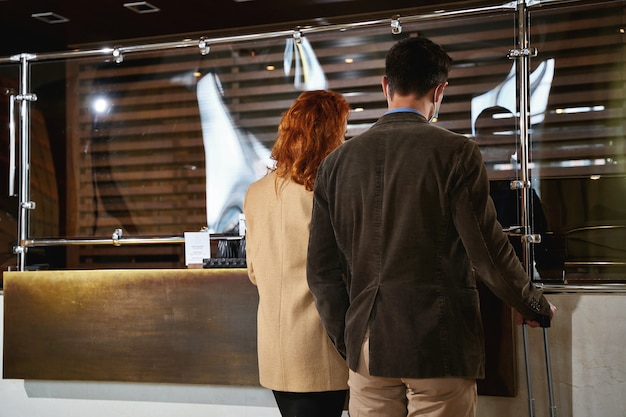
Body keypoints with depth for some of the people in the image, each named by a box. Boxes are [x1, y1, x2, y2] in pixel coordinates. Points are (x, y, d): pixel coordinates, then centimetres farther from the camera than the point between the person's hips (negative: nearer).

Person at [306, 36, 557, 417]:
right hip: (439, 349, -4)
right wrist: (538, 309, 10)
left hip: (367, 351, 4)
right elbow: (489, 252, -8)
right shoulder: (457, 153, -8)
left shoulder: (337, 161, 5)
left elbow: (321, 269, 6)